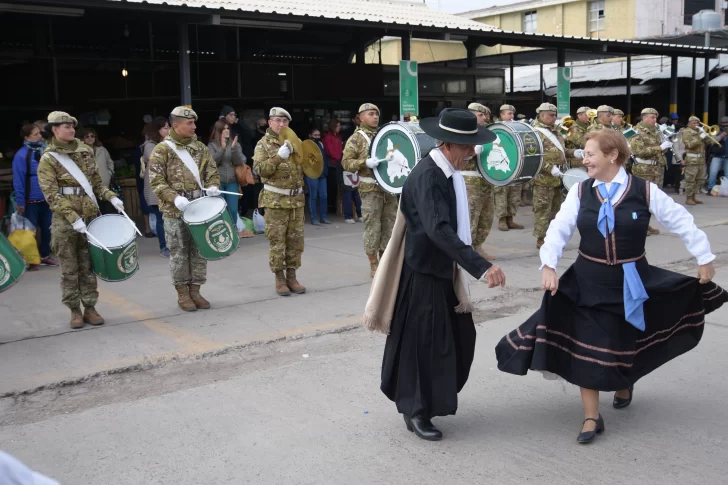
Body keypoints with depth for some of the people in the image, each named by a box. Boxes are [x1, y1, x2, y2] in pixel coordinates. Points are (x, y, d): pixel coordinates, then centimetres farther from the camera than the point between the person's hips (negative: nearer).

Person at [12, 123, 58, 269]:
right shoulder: (21, 155, -15)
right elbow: (18, 181, -13)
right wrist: (20, 202, -13)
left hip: (47, 199, 5)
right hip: (31, 200, -5)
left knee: (47, 228, 13)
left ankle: (45, 256, 28)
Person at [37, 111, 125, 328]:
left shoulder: (85, 150, 8)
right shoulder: (48, 159, -5)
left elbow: (96, 181, 16)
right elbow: (51, 195, -12)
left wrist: (111, 197, -1)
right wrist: (73, 218, -21)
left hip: (90, 215, 4)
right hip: (64, 220, -4)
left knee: (88, 265, 7)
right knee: (70, 268, 4)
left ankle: (90, 308, 14)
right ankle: (75, 310, 13)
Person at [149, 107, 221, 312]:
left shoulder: (200, 147, 10)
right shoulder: (162, 150, -4)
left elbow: (212, 170, 12)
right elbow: (156, 181, -9)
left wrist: (213, 186, -10)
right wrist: (174, 198, -22)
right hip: (174, 210, -4)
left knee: (199, 250, 7)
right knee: (179, 253, 3)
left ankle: (195, 290, 18)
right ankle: (182, 293, 13)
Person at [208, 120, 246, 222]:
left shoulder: (235, 144, 7)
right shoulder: (212, 145, 2)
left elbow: (239, 162, -3)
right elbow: (212, 162, -10)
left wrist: (234, 148, -18)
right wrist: (222, 148, -21)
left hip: (232, 182, 2)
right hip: (218, 182, -2)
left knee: (233, 210, 2)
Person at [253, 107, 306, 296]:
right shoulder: (263, 144, -2)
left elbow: (304, 166, 22)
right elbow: (260, 169, -15)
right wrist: (278, 156, -25)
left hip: (297, 199, 5)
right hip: (275, 200, -5)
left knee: (296, 240, 7)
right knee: (277, 242, -2)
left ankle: (291, 276, 16)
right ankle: (279, 279, 7)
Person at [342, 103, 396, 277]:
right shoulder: (356, 138, -2)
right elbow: (346, 162, -9)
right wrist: (365, 162, -23)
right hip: (370, 189, -6)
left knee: (389, 225, 8)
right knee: (373, 227, -4)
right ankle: (374, 265, 6)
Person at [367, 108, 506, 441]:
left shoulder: (449, 171, 4)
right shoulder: (426, 176, -25)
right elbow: (439, 229, -37)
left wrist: (468, 266, 19)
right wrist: (481, 267, -44)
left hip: (444, 269, 9)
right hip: (423, 272, -9)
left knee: (459, 336, 15)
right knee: (423, 342, 2)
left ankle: (435, 396, 35)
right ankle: (416, 411, 19)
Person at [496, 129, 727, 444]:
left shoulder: (644, 190, -9)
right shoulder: (580, 191, -4)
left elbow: (681, 222, -1)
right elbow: (559, 229, -7)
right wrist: (549, 265, -19)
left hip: (630, 281, -1)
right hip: (589, 281, 1)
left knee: (624, 342, 13)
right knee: (587, 346, -1)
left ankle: (624, 384, 49)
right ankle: (592, 417, 12)